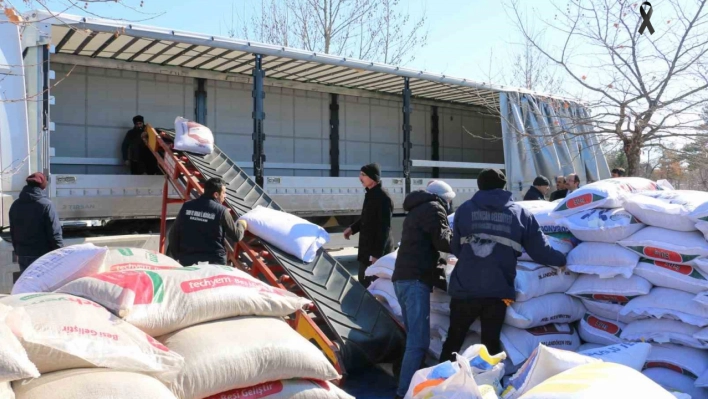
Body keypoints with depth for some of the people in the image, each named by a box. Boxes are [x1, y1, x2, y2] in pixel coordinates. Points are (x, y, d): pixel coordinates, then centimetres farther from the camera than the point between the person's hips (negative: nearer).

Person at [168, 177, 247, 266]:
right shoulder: (221, 211, -9)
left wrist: (176, 255, 17)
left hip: (187, 259, 4)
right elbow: (236, 236, -1)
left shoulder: (187, 207, 3)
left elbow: (174, 233, 7)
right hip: (213, 261, -4)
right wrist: (241, 225, 20)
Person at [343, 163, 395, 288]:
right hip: (367, 247, 9)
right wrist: (353, 228, 10)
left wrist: (377, 253, -23)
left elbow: (384, 228, -22)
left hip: (378, 250, -9)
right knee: (364, 281, 18)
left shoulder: (383, 198, -19)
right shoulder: (370, 194, 9)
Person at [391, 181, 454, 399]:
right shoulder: (434, 209, 0)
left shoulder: (416, 211, 27)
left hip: (402, 278, 10)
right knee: (419, 341, -10)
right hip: (415, 280, -10)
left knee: (414, 337, 13)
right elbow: (442, 242, -7)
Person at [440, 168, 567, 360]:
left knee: (453, 341, 14)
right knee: (490, 345, 11)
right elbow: (540, 251, 6)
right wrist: (561, 259, 26)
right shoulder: (520, 213, 6)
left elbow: (455, 248, 10)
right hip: (497, 291, 0)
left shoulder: (465, 209, 5)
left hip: (465, 288, 0)